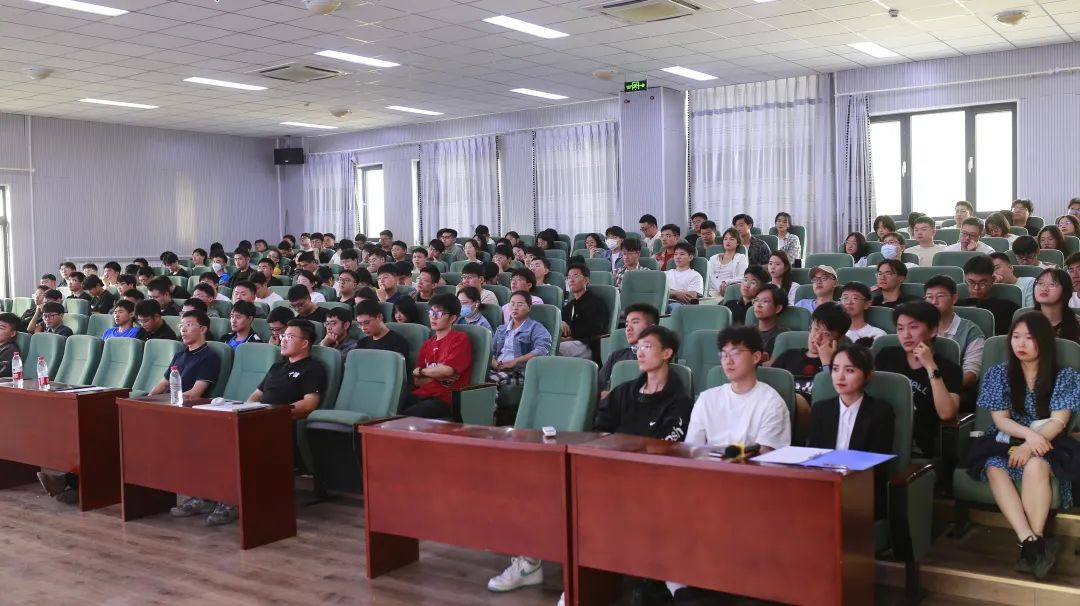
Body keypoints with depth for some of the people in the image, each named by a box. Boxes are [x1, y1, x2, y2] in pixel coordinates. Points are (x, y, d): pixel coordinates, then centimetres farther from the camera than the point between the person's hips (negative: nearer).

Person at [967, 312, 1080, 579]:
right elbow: (1000, 420, 1)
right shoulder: (998, 373, 7)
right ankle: (1032, 541, -47)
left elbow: (1058, 421, -6)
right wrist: (1029, 434, -19)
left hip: (1046, 443, -1)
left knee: (1035, 465, -38)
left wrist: (1030, 444, -22)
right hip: (1006, 442, 2)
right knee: (995, 468, -34)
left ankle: (1032, 543, -43)